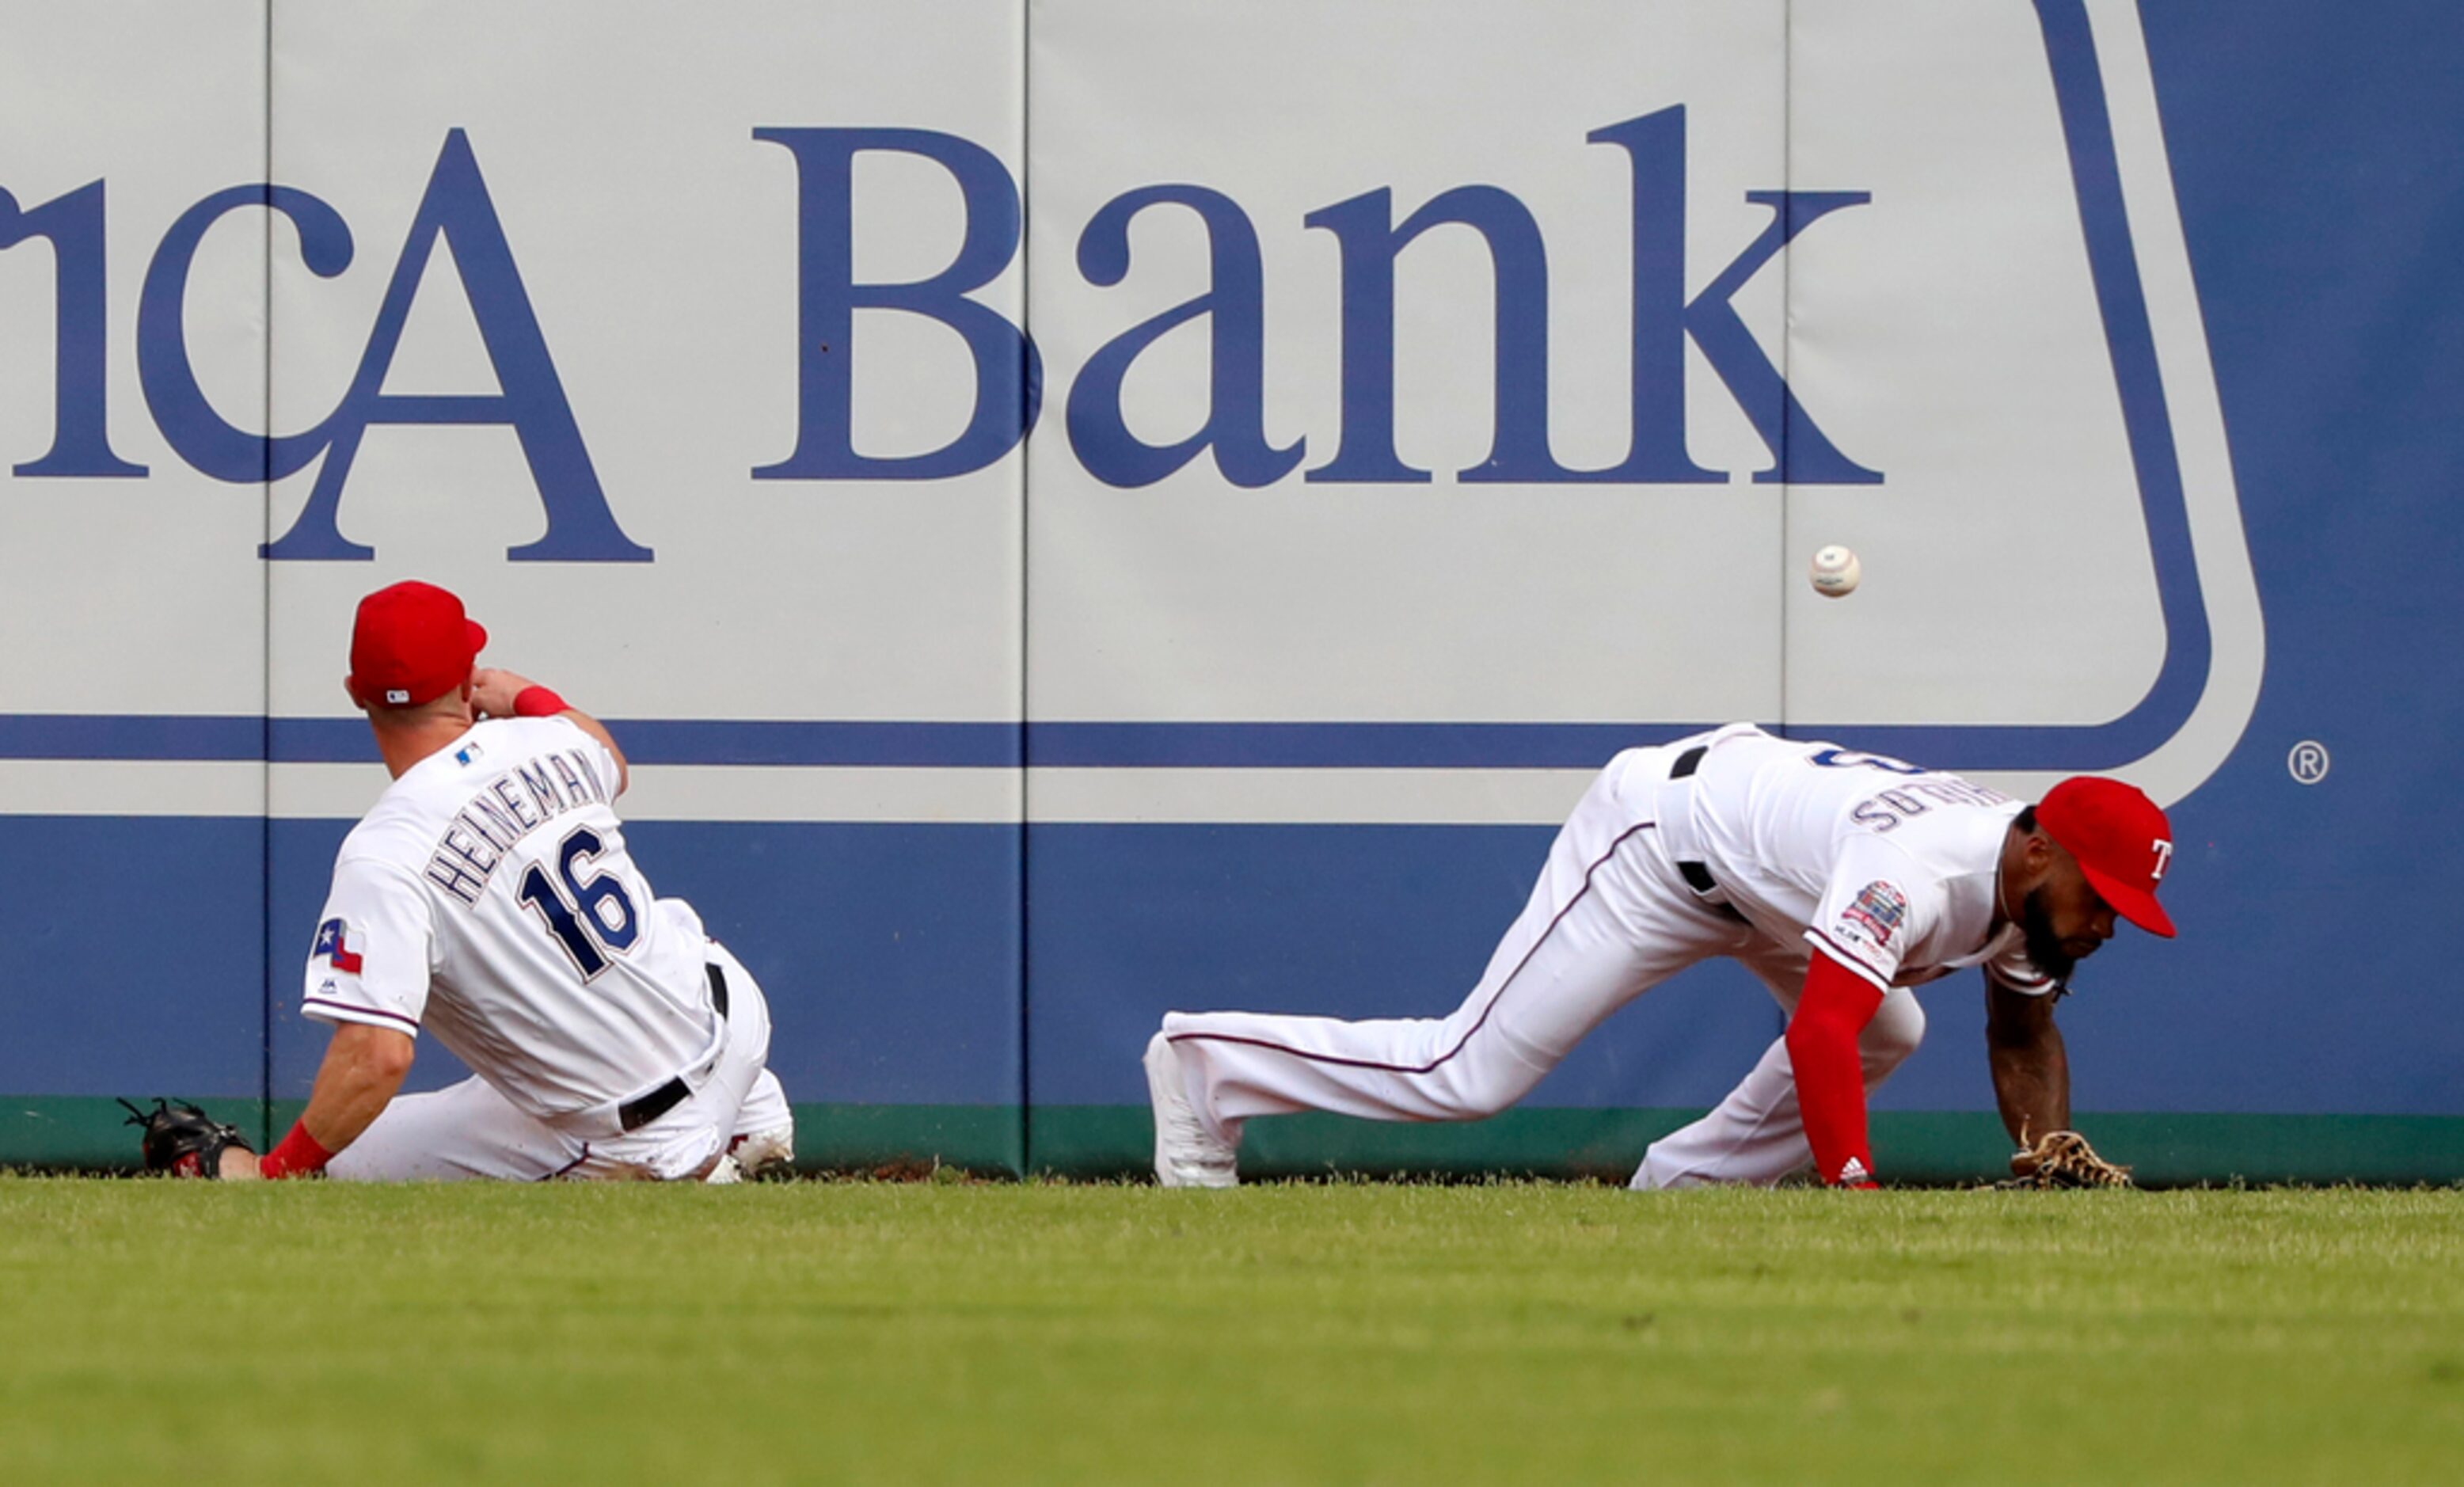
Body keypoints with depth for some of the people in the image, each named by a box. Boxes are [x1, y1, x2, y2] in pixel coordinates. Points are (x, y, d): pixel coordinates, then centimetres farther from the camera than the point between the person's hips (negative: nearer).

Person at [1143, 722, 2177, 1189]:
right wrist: (1853, 1192, -45)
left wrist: (2047, 1145, -9)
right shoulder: (1918, 874, -35)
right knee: (1468, 1073, -9)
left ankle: (1681, 1185, 10)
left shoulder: (2031, 886, -6)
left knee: (1888, 1035, 7)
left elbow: (2023, 1038, 9)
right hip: (1655, 834, -9)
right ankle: (1205, 1061, 3)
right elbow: (1817, 1036, -43)